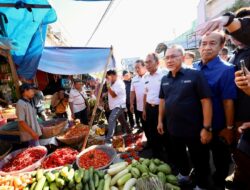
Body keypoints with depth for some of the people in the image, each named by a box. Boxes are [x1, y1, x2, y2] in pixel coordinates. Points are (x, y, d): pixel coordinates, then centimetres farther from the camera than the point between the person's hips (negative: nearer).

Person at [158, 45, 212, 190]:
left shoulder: (195, 75, -14)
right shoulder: (165, 79, 3)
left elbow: (206, 101, -16)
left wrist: (206, 128, -18)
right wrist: (160, 121, 11)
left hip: (194, 129, -5)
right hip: (173, 128, 5)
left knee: (199, 160, 14)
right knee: (179, 155, 25)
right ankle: (184, 174, 51)